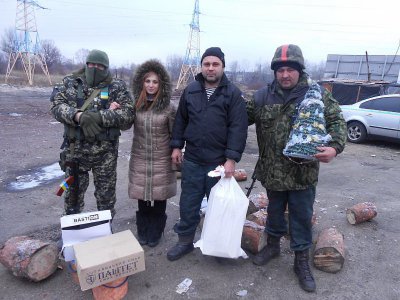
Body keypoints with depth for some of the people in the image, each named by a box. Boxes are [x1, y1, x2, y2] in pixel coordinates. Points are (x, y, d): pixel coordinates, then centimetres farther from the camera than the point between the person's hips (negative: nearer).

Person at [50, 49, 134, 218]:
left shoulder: (117, 87, -1)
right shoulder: (70, 83, 6)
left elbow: (128, 114, -11)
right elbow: (56, 105, -6)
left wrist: (99, 116, -23)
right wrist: (79, 116, -24)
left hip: (105, 151, -1)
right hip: (74, 149, 2)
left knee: (106, 195, 11)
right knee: (73, 192, 17)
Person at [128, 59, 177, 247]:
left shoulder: (168, 108, -6)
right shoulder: (135, 105, 1)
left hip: (162, 161, -2)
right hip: (140, 159, 2)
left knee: (159, 198, 8)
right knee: (142, 198, 10)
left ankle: (155, 233, 29)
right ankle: (143, 232, 32)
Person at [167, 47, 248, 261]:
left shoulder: (233, 93, -6)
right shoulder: (190, 90, 6)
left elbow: (238, 128, -11)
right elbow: (181, 120, 13)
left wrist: (231, 158, -17)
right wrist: (177, 146, 8)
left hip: (219, 161, -2)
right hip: (192, 159, 3)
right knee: (188, 203, 13)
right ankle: (185, 241, 31)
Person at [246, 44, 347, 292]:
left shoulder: (317, 94, -6)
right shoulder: (263, 96, 1)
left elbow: (337, 121, -6)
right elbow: (243, 117, 10)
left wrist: (334, 146, -23)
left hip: (303, 171, -2)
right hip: (272, 171, 2)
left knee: (302, 217, 10)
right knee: (274, 210, 21)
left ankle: (302, 261, 30)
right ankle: (273, 244, 44)